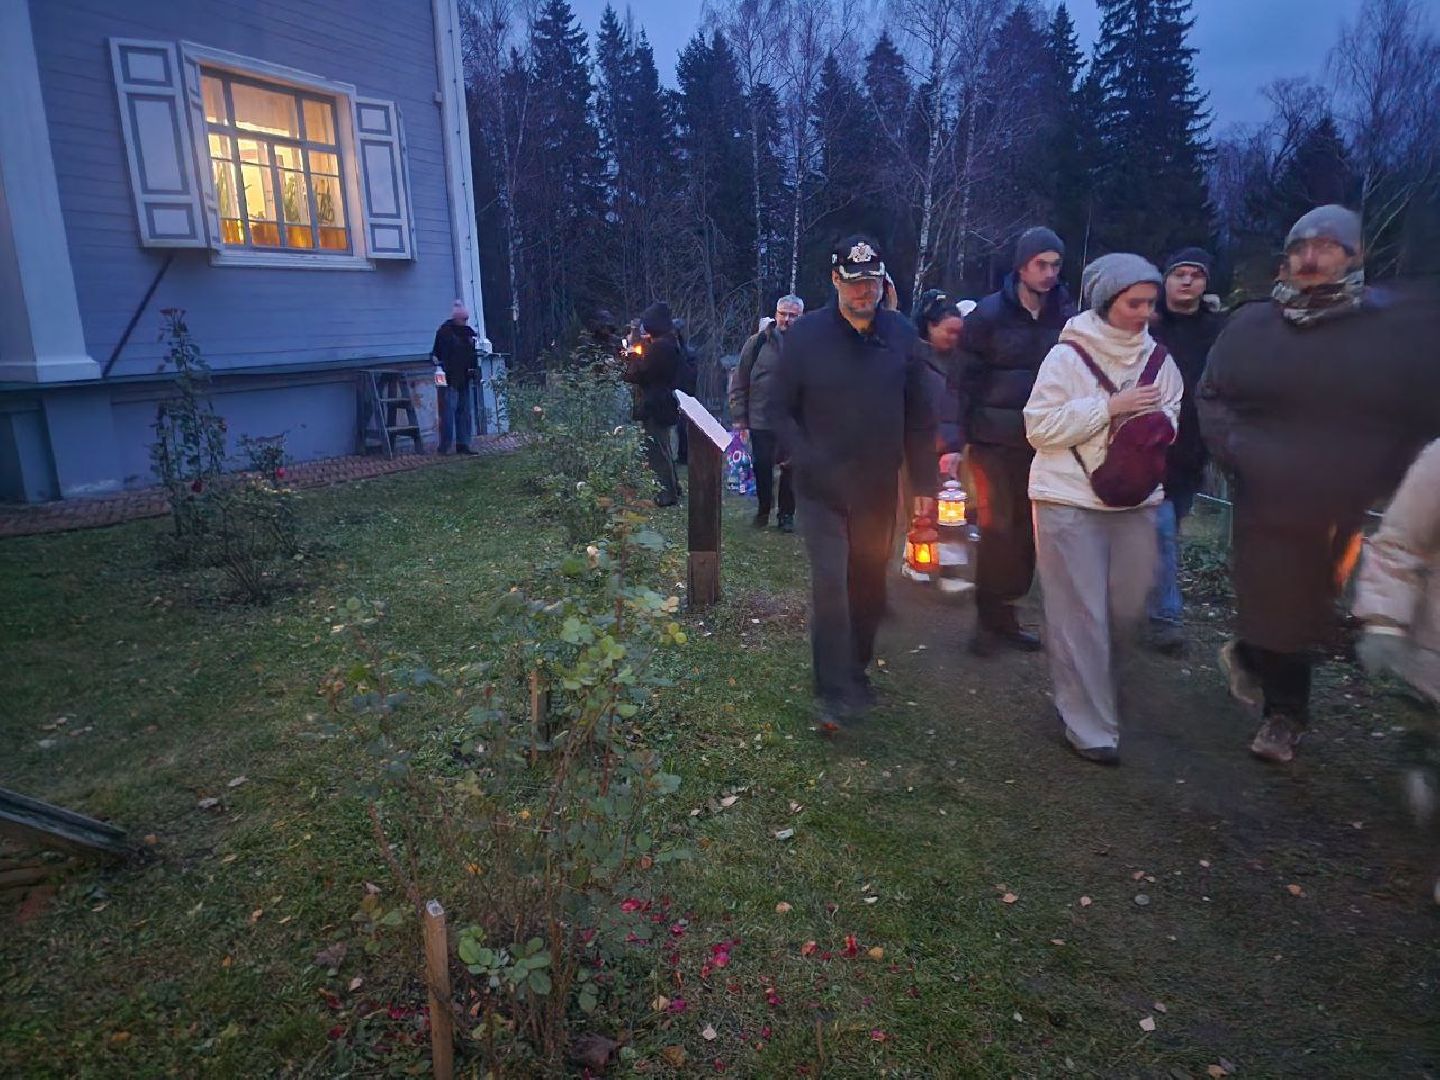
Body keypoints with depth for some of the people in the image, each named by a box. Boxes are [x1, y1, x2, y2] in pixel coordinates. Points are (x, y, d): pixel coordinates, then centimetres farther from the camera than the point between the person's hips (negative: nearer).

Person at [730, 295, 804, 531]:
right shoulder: (757, 343, 0)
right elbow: (739, 382, 3)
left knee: (790, 468, 8)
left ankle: (786, 514, 23)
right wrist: (739, 417, -1)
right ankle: (763, 510, 28)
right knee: (762, 467, 8)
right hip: (760, 420, 1)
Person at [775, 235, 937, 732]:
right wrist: (808, 462, -14)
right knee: (831, 584, -8)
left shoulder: (901, 334, 3)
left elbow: (918, 417, 5)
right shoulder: (805, 334, -4)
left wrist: (924, 484, 3)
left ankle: (857, 670, 33)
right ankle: (835, 694, 1)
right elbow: (784, 410, -1)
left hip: (878, 489, 3)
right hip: (822, 490, -3)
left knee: (869, 584, 13)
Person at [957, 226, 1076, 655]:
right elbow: (967, 378, -5)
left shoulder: (1065, 316, 4)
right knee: (998, 527, -2)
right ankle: (989, 617, 11)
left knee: (1026, 530, 7)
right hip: (994, 441, -3)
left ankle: (1006, 613, 20)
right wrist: (961, 436, -10)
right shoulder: (989, 314, -4)